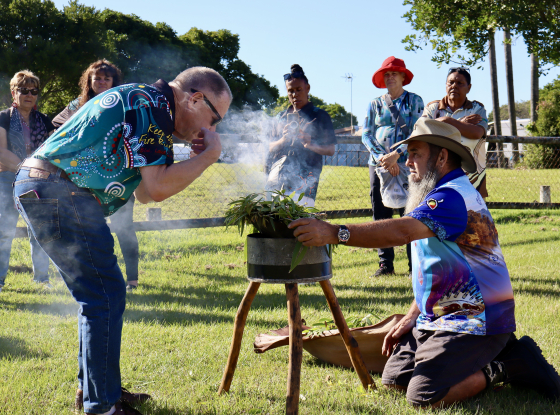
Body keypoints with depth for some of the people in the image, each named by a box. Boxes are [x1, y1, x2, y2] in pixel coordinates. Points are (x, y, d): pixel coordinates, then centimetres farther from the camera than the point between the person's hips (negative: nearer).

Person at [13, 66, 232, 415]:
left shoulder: (143, 101, 20)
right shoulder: (152, 105, -12)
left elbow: (143, 192, 20)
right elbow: (157, 188, -19)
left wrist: (196, 158, 13)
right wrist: (209, 155, -8)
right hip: (59, 192, -11)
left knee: (98, 295, 17)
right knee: (105, 295, -8)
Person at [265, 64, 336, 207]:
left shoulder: (320, 116, 8)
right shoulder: (282, 117, 21)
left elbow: (330, 150, 5)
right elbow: (270, 147, 18)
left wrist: (310, 145, -15)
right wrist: (283, 140, -4)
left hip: (304, 181, -4)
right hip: (276, 179, 4)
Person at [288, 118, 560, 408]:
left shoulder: (453, 196, -19)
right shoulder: (447, 194, 18)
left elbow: (401, 232, -36)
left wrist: (335, 233, -41)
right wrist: (410, 319, 12)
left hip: (474, 321, -11)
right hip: (439, 318, 11)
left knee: (423, 395, -21)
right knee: (394, 380, 6)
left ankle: (505, 366, -1)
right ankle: (493, 352, 10)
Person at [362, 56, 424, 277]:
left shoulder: (415, 101, 7)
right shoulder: (375, 104, 14)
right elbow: (366, 135, 8)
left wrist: (396, 155, -14)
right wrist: (383, 158, -7)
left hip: (406, 165, -3)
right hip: (379, 165, 3)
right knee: (381, 215, 2)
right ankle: (385, 263, 10)